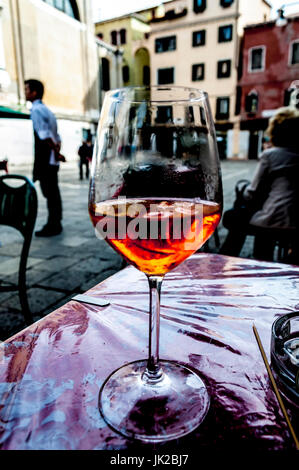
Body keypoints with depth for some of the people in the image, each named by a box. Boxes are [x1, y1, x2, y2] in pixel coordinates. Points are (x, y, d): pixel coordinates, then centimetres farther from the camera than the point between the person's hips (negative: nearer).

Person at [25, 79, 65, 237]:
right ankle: (55, 224, 20)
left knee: (49, 192, -5)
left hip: (45, 160, -9)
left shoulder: (36, 109, -10)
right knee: (53, 192, 12)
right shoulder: (46, 110, 19)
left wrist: (56, 151, -17)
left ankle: (52, 226, 2)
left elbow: (44, 134, -21)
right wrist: (57, 151, 11)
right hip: (51, 159, 9)